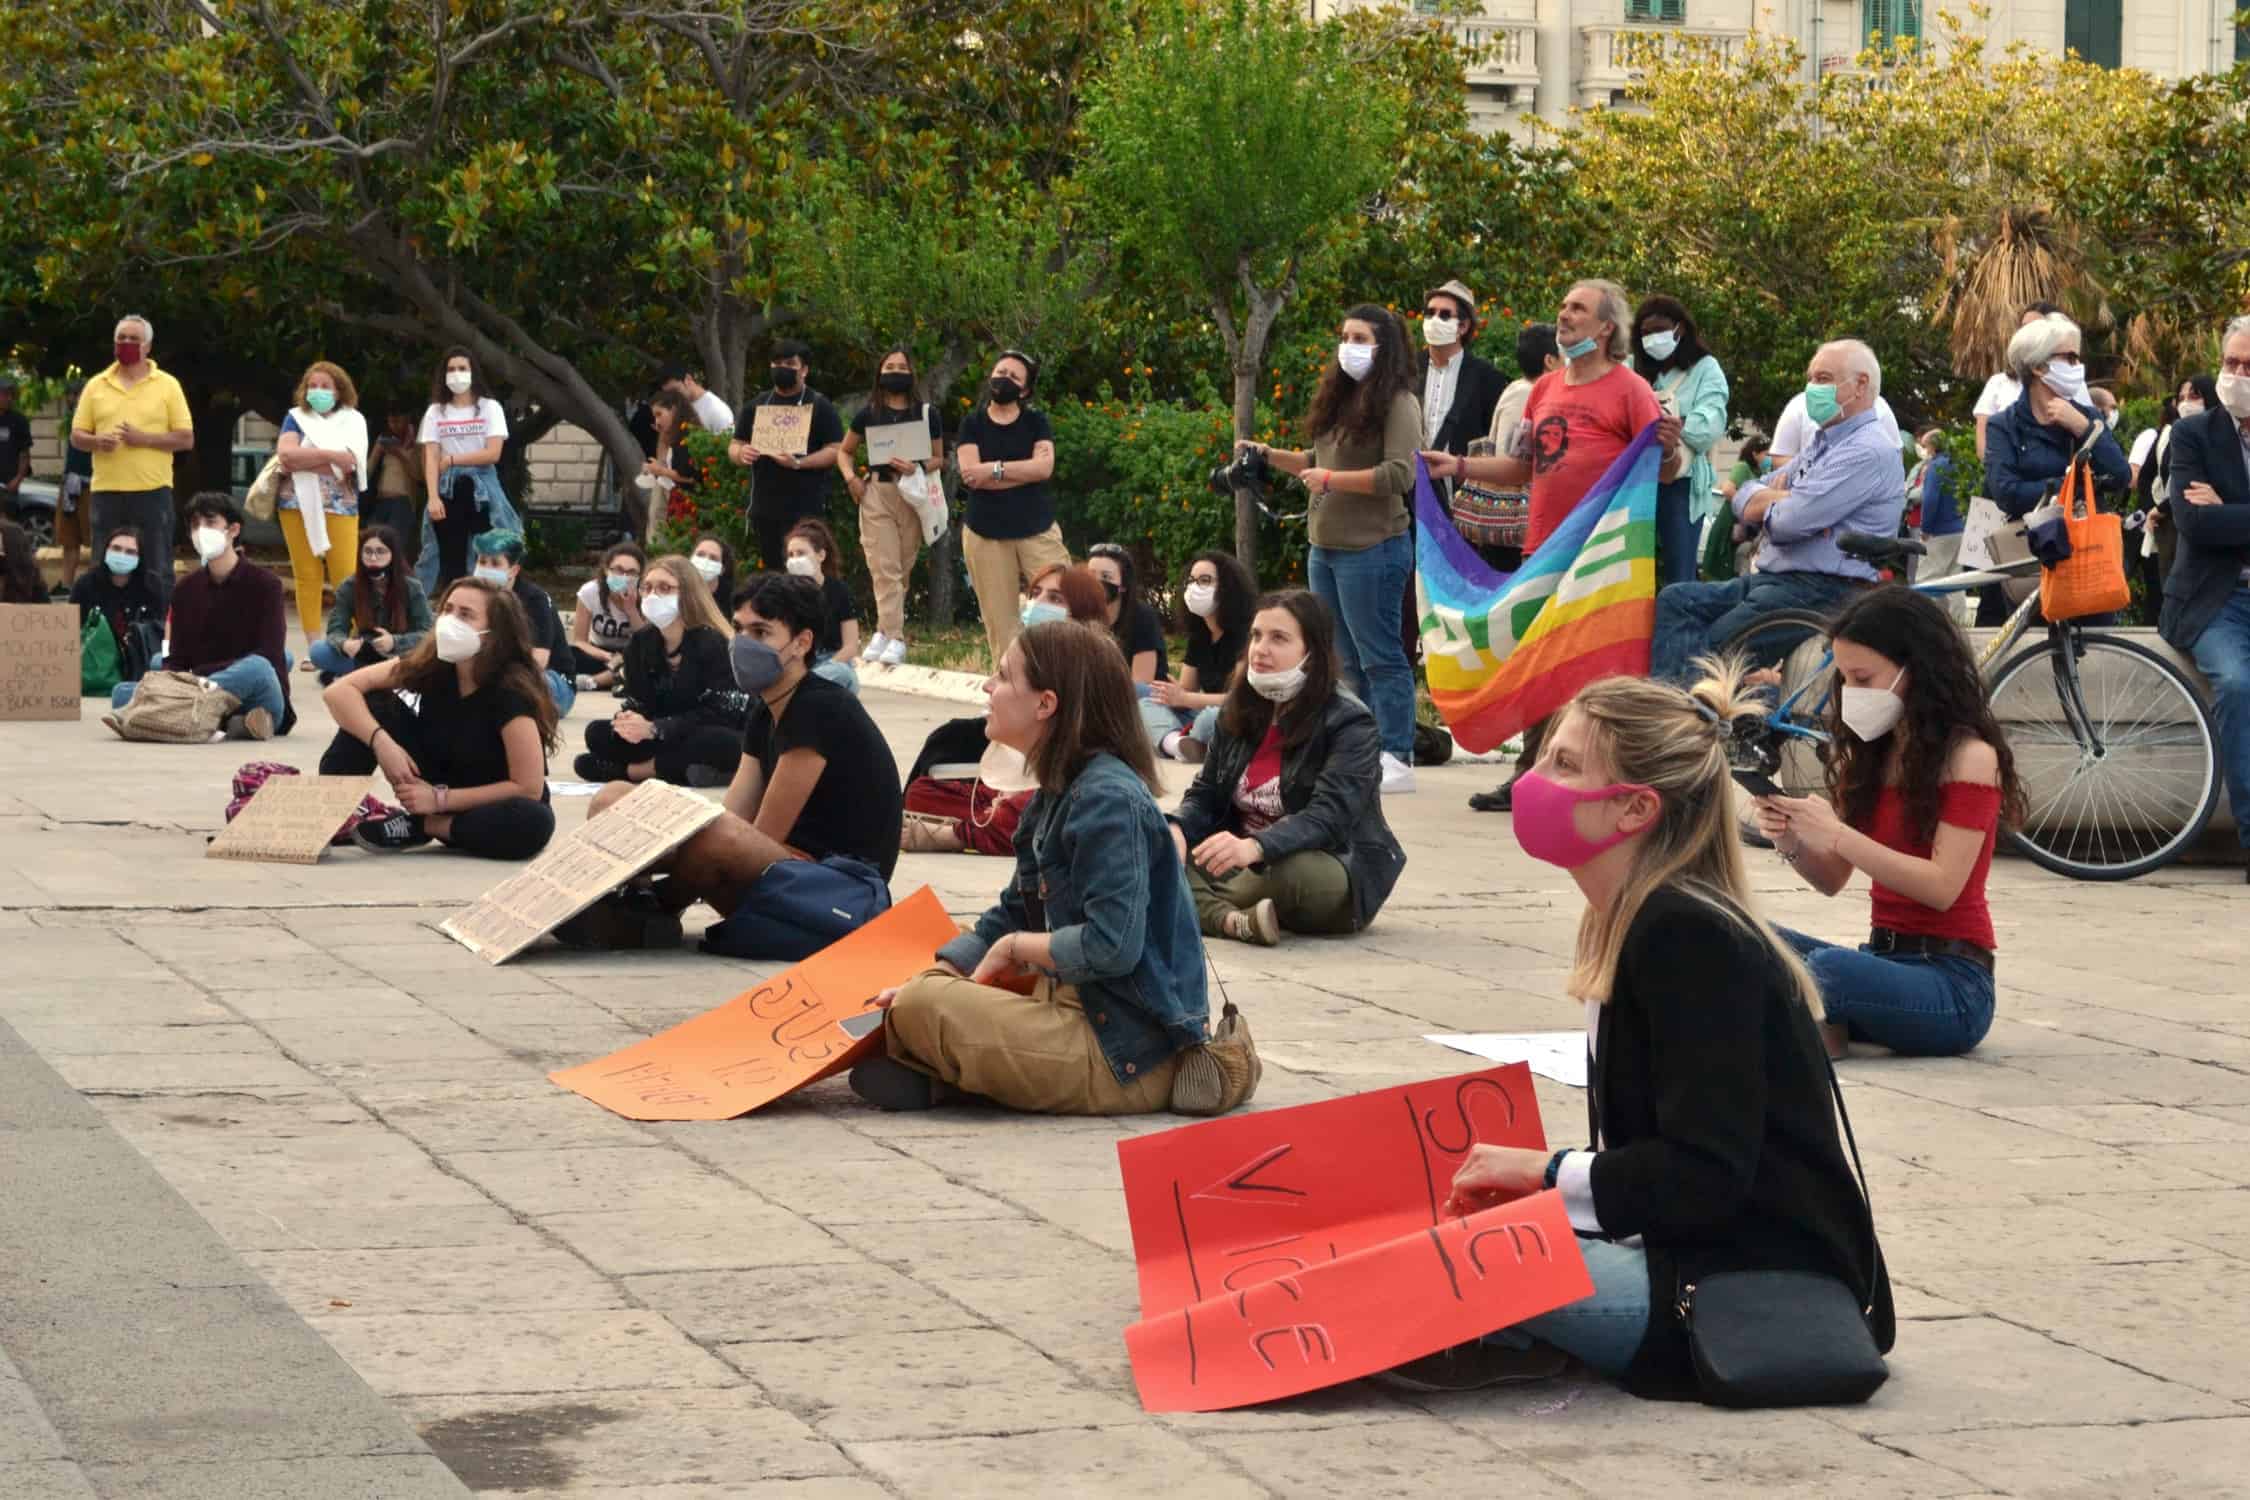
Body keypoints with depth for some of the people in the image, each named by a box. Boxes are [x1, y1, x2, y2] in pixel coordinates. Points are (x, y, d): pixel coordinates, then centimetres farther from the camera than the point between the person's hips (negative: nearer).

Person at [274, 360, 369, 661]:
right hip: (297, 506, 2)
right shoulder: (296, 418, 11)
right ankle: (313, 648, 3)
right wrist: (329, 455, -12)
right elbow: (285, 454, -7)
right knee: (306, 577, 0)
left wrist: (301, 461, -8)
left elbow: (346, 464, -9)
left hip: (339, 507, -1)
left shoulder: (352, 420, 7)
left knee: (346, 577, -9)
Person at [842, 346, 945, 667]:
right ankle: (895, 638, -13)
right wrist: (851, 477, 0)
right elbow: (846, 451, 19)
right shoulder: (869, 414, 6)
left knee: (902, 569, 5)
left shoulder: (927, 414, 4)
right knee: (884, 569, -10)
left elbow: (939, 459, 8)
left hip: (913, 494, 0)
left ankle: (884, 631, 16)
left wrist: (918, 467, -12)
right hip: (876, 493, 0)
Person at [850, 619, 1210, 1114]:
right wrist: (928, 981, 8)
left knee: (921, 1009, -22)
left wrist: (1016, 947, -8)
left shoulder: (1108, 800, -18)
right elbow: (1011, 916, 22)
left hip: (1127, 1057, -11)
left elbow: (1112, 946, -25)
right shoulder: (1058, 795, 14)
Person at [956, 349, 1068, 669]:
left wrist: (994, 470, -10)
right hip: (986, 532, 0)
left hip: (1037, 529, 0)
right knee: (1000, 619, -1)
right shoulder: (972, 424, 7)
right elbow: (970, 474, -8)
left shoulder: (1036, 422, 9)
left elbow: (1044, 466, -8)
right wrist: (1023, 472, -9)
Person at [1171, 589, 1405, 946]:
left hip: (1339, 872, -6)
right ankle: (1233, 921, -38)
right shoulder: (1240, 712, 8)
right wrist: (1177, 831, -19)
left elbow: (1328, 818, -26)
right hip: (1248, 866, 6)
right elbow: (1205, 796, 6)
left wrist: (1254, 847, -44)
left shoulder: (1349, 723, -13)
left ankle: (1201, 906, -17)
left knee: (1294, 875, -40)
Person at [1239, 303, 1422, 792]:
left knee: (1379, 658, -7)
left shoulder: (1398, 403, -9)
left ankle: (1397, 760, -5)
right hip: (1324, 547, 9)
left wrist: (1332, 480, -19)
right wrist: (1269, 455, 12)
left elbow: (1398, 476, -18)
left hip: (1371, 550, -9)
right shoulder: (1339, 399, 15)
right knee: (1346, 660, 13)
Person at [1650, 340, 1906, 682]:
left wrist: (1767, 500, 5)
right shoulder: (1820, 445, 23)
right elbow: (1744, 500, 19)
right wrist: (1786, 498, -3)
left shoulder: (1869, 452, -10)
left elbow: (1789, 522, -19)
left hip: (1822, 590, -10)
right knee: (1675, 601, -5)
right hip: (1771, 579, 10)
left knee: (1716, 644, -24)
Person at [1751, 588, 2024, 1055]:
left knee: (1828, 967, -36)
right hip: (1882, 959, 7)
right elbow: (1833, 879, 12)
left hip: (1951, 983, -7)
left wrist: (1836, 834, -23)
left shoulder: (1969, 756, -8)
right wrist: (1791, 841, -10)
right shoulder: (1870, 754, 12)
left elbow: (1942, 887, -17)